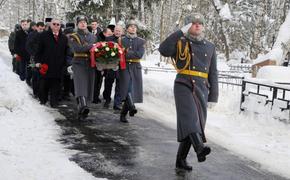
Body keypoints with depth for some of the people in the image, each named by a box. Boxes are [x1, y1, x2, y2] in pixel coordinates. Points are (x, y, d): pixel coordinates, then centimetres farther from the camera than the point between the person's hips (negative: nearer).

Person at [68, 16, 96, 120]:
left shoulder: (93, 37, 19)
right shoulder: (73, 37, 6)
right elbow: (76, 49, -12)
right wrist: (91, 46, -15)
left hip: (90, 64, 4)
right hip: (79, 63, -4)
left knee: (89, 85, 1)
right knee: (81, 84, -22)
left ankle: (81, 111, 9)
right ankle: (83, 105, -39)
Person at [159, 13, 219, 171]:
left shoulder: (210, 47, 15)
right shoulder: (181, 43, 5)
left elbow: (213, 74, 14)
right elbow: (163, 50, -16)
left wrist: (213, 97, 8)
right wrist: (181, 32, -15)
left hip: (201, 90, 4)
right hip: (183, 86, -4)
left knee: (193, 123, 4)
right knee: (190, 117, -26)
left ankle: (181, 159, 14)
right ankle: (200, 148, -46)